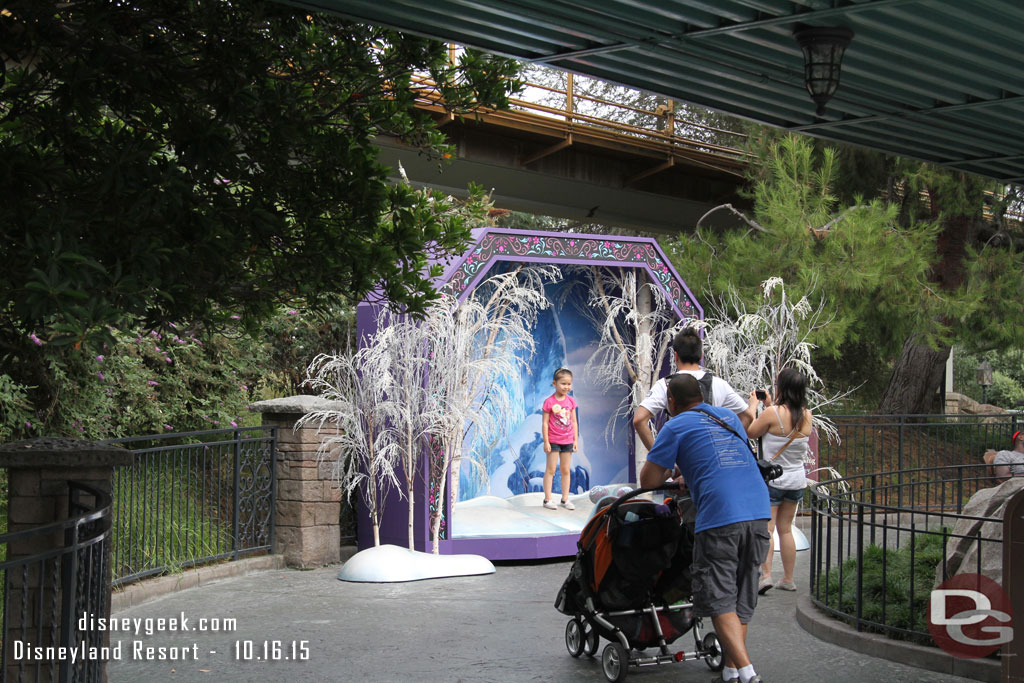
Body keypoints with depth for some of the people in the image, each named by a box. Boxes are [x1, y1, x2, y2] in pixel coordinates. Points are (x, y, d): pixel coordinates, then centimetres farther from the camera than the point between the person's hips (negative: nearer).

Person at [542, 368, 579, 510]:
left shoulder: (571, 401, 4)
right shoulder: (549, 401, -10)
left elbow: (573, 421, 10)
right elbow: (545, 423, -9)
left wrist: (576, 440, 7)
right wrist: (546, 442, -11)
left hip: (568, 441, 4)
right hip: (553, 440, -4)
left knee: (566, 470, 9)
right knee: (550, 470, 0)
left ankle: (565, 499, 16)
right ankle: (548, 499, 3)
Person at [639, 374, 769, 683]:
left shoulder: (675, 427, 5)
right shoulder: (728, 416, 24)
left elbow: (647, 481, 3)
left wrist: (668, 470, 25)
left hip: (720, 518, -6)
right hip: (759, 511, 6)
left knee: (720, 601, -3)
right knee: (743, 598, 13)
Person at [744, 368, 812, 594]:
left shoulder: (773, 413, -18)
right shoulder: (806, 416, -1)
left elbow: (750, 432, -4)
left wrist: (752, 406, 8)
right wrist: (771, 405, 22)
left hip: (772, 479, -6)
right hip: (797, 479, 6)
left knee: (766, 528, -5)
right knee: (785, 529, 15)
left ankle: (766, 574, -19)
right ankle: (788, 579, 18)